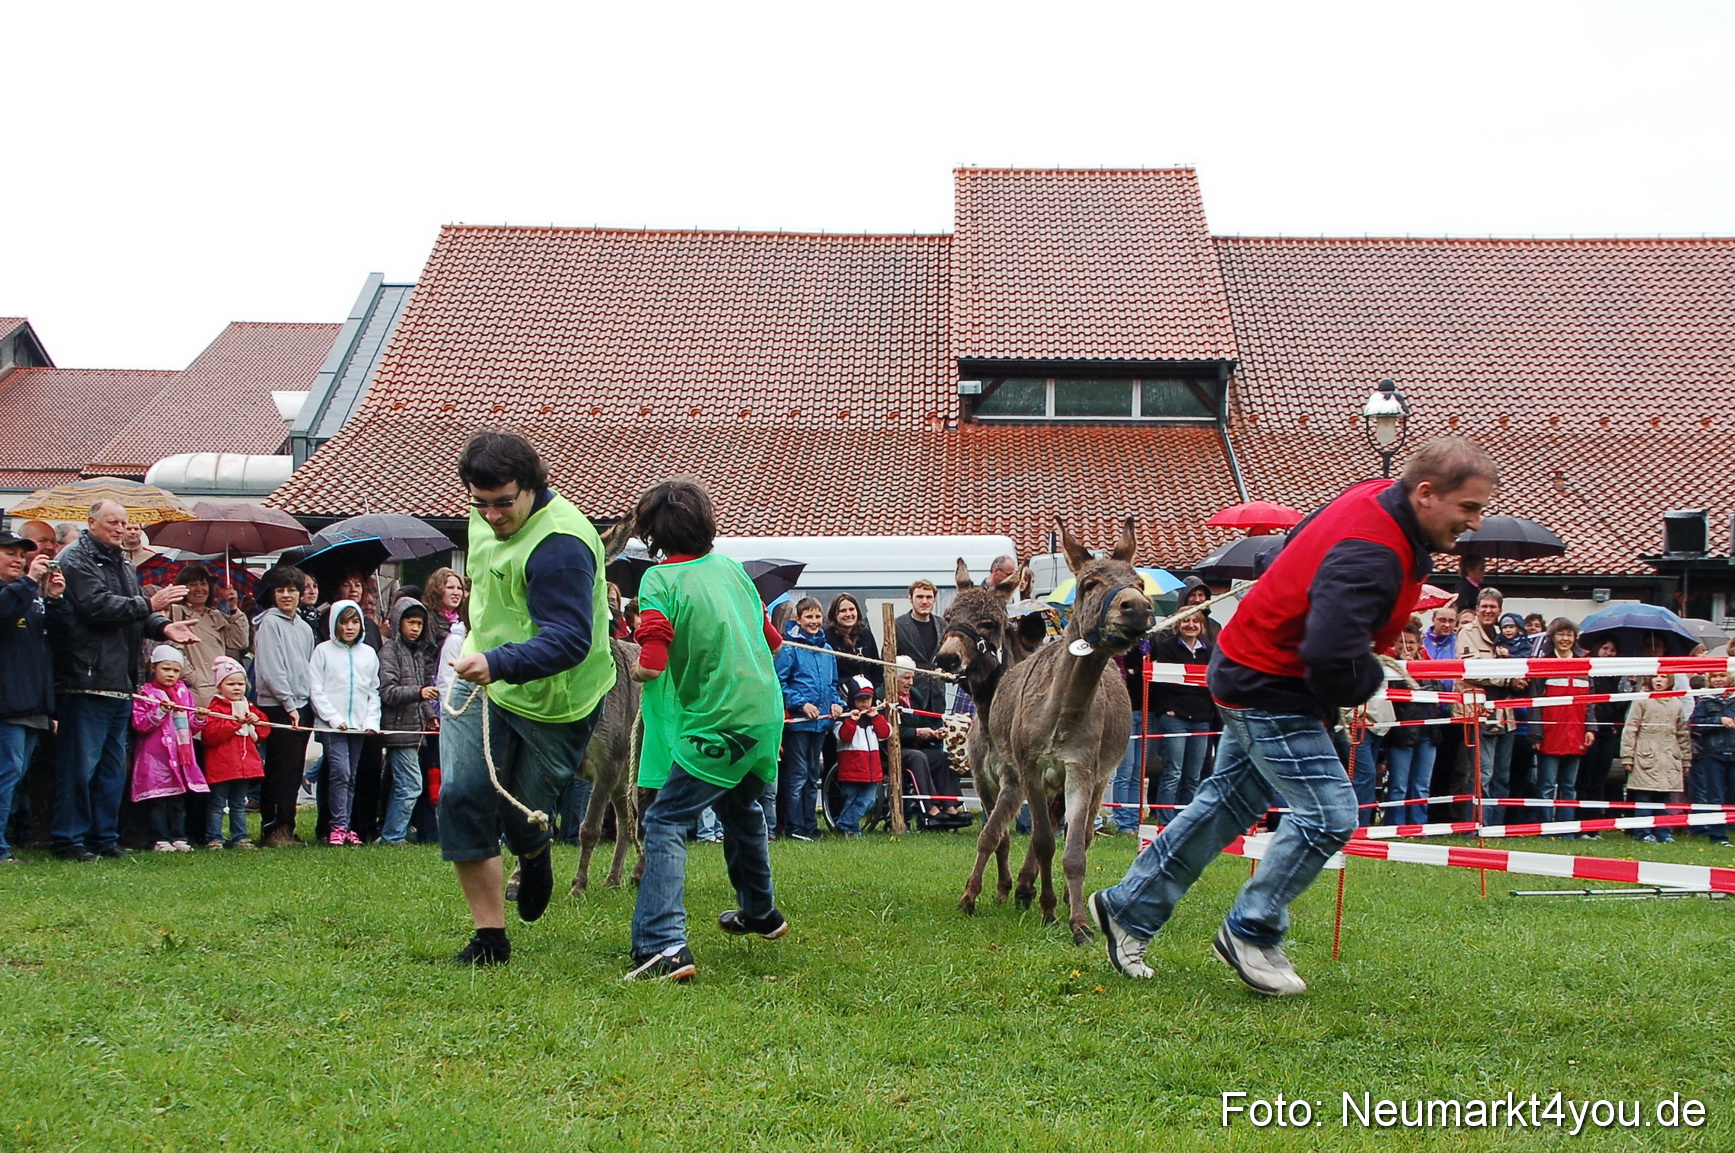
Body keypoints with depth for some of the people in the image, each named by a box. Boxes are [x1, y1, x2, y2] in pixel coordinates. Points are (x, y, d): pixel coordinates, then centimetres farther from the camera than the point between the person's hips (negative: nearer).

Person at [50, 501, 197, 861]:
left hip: (120, 683, 9)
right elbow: (98, 605, -19)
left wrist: (163, 627, -2)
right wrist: (148, 605, -16)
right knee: (80, 763, -6)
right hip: (86, 680, -9)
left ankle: (104, 836, 19)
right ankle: (69, 838, 0)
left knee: (113, 764, 13)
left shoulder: (122, 564, 21)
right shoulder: (75, 559, -6)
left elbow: (138, 616, 19)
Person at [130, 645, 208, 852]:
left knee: (179, 800, 9)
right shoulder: (146, 694, -2)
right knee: (158, 801, -4)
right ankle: (162, 839, 1)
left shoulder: (184, 693, 14)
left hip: (181, 755, 5)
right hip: (155, 756, -5)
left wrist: (199, 719, -3)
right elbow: (139, 724, -11)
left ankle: (179, 838, 14)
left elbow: (191, 726, 17)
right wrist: (159, 712, -22)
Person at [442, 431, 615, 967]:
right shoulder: (486, 519, 1)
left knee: (521, 820, 6)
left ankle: (534, 855, 47)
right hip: (482, 681, 7)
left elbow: (569, 640, -36)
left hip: (553, 700, -7)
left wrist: (498, 664, -50)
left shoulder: (561, 544, -27)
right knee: (462, 796, -9)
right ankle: (489, 936, -1)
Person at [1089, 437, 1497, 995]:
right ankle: (1251, 933, 6)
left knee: (1231, 801, 19)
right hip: (1270, 691, -11)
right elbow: (1332, 656, -41)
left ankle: (1129, 907, 27)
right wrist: (1370, 680, -16)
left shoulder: (1376, 495, 0)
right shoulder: (1371, 556, -31)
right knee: (1328, 814, -10)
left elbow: (1303, 541, 18)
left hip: (1250, 671, 11)